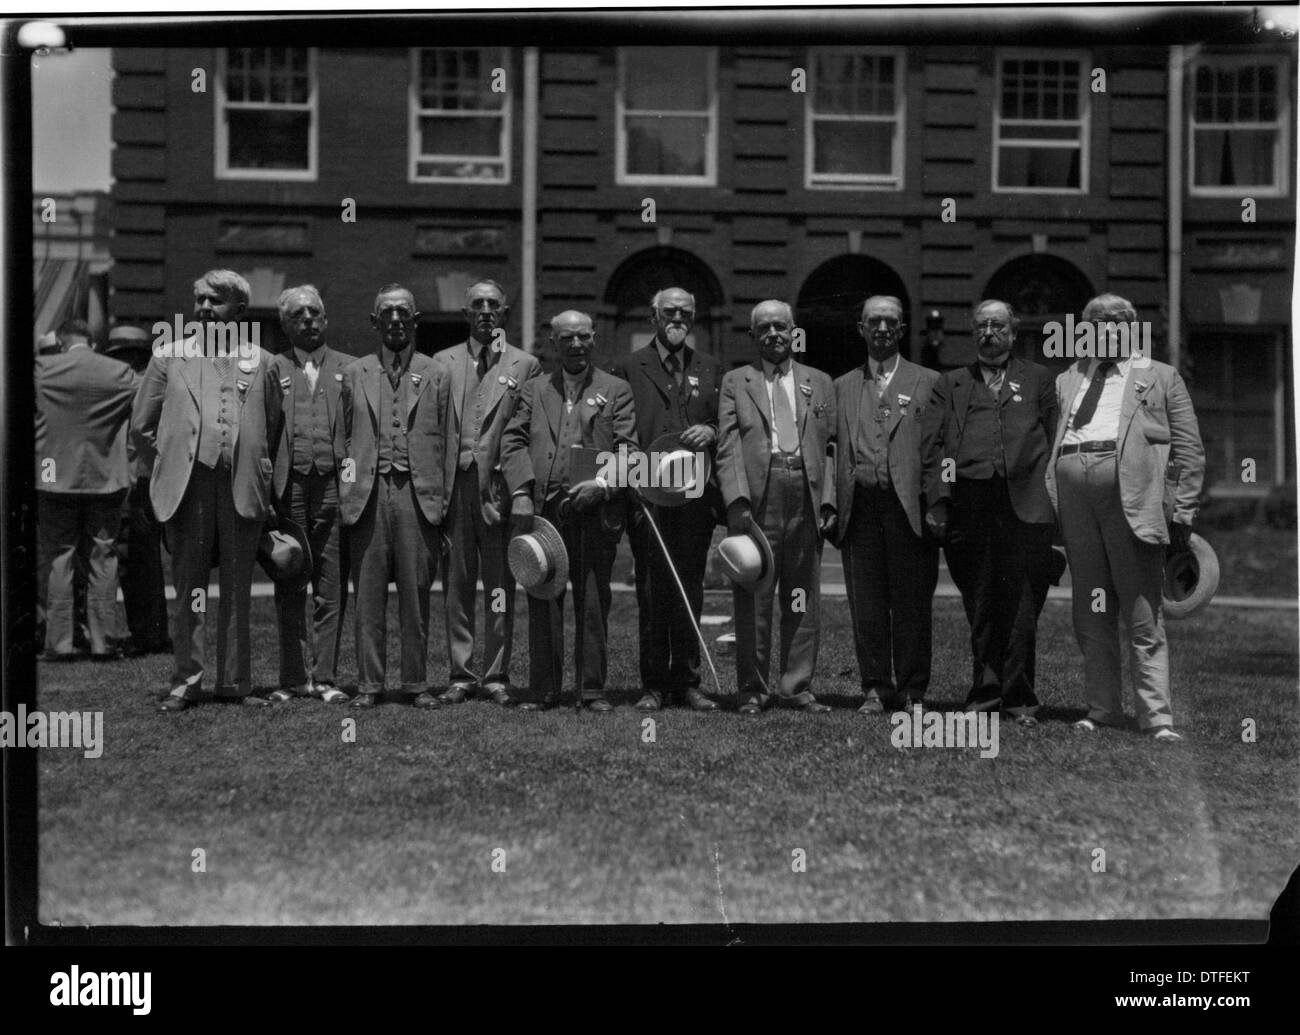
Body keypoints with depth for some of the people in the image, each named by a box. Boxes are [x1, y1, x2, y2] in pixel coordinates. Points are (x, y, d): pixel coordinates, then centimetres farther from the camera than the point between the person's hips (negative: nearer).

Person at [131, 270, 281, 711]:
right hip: (187, 487, 0)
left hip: (242, 488, 0)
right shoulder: (169, 356, 9)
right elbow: (141, 426, 12)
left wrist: (261, 475, 8)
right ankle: (187, 681, 8)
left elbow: (274, 427, 15)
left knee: (238, 590, 5)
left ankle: (235, 683, 11)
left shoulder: (260, 361, 10)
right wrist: (171, 464, 8)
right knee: (188, 587, 2)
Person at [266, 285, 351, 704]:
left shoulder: (350, 369, 13)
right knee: (288, 588, 4)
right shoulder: (273, 368, 12)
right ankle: (293, 678, 10)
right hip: (288, 486, 0)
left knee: (331, 590, 0)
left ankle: (325, 677, 5)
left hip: (333, 486, 0)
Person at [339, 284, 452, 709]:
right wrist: (346, 494, 3)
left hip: (417, 495, -1)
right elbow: (346, 439, 11)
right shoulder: (354, 374, 13)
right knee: (368, 595, 2)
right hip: (367, 495, 1)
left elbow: (445, 446, 8)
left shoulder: (436, 376, 10)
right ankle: (368, 683, 8)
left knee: (416, 594, 2)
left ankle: (416, 683, 10)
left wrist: (442, 503, 2)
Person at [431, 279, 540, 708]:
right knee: (456, 584, 4)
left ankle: (496, 676, 8)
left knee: (500, 586, 1)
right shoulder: (443, 362, 13)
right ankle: (460, 675, 10)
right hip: (454, 484, 2)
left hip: (500, 485, -1)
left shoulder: (525, 365, 8)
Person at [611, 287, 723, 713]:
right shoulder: (630, 369, 7)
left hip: (696, 497, 2)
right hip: (647, 497, -2)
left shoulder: (710, 370, 15)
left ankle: (687, 681, 12)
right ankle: (654, 684, 7)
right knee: (652, 593, 1)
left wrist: (711, 432, -5)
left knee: (690, 592, 5)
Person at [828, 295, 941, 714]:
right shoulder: (843, 386, 17)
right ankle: (876, 687, 11)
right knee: (866, 604, 3)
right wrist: (832, 506, 3)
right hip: (859, 505, 3)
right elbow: (835, 449, 15)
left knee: (911, 601, 0)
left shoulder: (928, 382, 8)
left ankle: (912, 690, 8)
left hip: (909, 504, -2)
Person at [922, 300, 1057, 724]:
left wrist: (1057, 504, 0)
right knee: (979, 606, 3)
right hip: (969, 506, 1)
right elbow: (934, 446, 10)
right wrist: (936, 501, -2)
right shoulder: (950, 384, 19)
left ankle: (1019, 697, 2)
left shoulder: (1038, 380, 17)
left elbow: (1056, 443, 10)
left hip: (1025, 507, -1)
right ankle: (985, 692, 11)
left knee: (1020, 606, -3)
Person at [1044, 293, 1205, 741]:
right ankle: (1102, 710, 13)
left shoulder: (1160, 377, 13)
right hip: (1074, 490, 4)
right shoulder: (1068, 380, 23)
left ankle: (1156, 718, -4)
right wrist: (1049, 506, 7)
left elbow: (1189, 448, 7)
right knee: (1090, 612, 6)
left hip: (1132, 493, -4)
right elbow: (1053, 443, 19)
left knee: (1143, 615, -6)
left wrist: (1182, 513, -2)